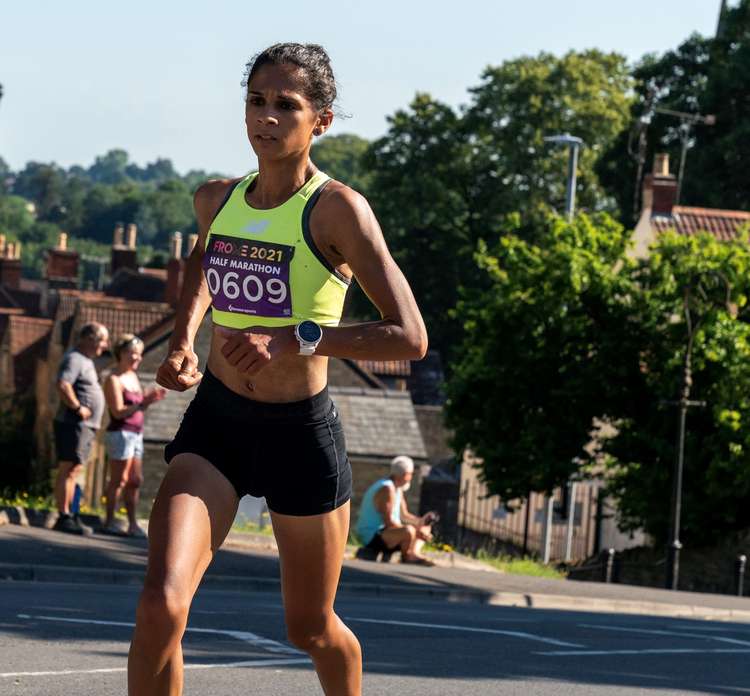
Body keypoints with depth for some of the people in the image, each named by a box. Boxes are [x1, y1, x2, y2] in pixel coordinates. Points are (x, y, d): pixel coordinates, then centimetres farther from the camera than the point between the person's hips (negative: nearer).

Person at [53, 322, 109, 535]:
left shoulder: (86, 361, 21)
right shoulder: (74, 359, -12)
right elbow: (62, 385, -26)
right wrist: (78, 408, -21)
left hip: (86, 425, 10)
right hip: (73, 424, -10)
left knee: (74, 470, 10)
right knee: (68, 469, -11)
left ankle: (69, 516, 13)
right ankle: (63, 517, -14)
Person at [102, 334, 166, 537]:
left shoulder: (133, 376, 15)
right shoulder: (114, 380, -10)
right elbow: (118, 412, -17)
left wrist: (150, 399, 2)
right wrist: (142, 403, -24)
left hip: (136, 434, 9)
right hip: (121, 433, -9)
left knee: (135, 481, 8)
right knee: (119, 480, -6)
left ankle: (133, 524, 11)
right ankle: (109, 522, -1)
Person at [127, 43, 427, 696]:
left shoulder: (337, 208, -14)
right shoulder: (216, 200, 3)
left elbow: (410, 337, -21)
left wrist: (295, 338, -29)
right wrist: (183, 339, 11)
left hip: (301, 431, -3)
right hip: (215, 421, 4)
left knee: (311, 630, 14)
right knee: (161, 605, -20)